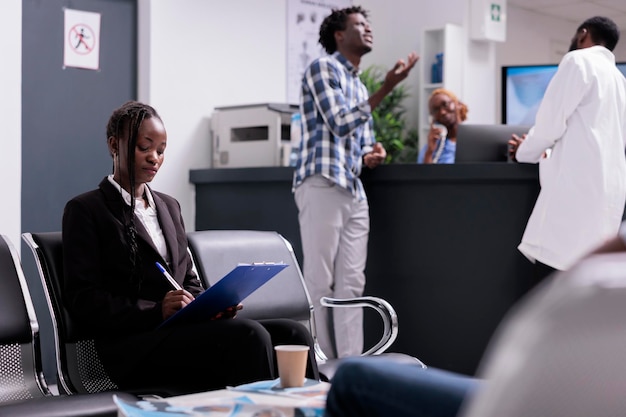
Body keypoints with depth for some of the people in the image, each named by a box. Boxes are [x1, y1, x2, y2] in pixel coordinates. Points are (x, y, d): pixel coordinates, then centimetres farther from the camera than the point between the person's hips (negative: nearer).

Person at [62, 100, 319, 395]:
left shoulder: (169, 206, 26)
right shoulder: (85, 210, 4)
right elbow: (83, 300, -5)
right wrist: (155, 314, -19)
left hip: (184, 330, 7)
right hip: (134, 344, -6)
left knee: (293, 334, -19)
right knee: (249, 336, -31)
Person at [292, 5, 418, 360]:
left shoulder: (359, 85, 23)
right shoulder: (322, 68, -1)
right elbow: (340, 124, -13)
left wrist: (371, 154, 3)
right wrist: (387, 89, -15)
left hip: (355, 190, 8)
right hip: (322, 184, -8)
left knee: (352, 283, 5)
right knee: (320, 281, -5)